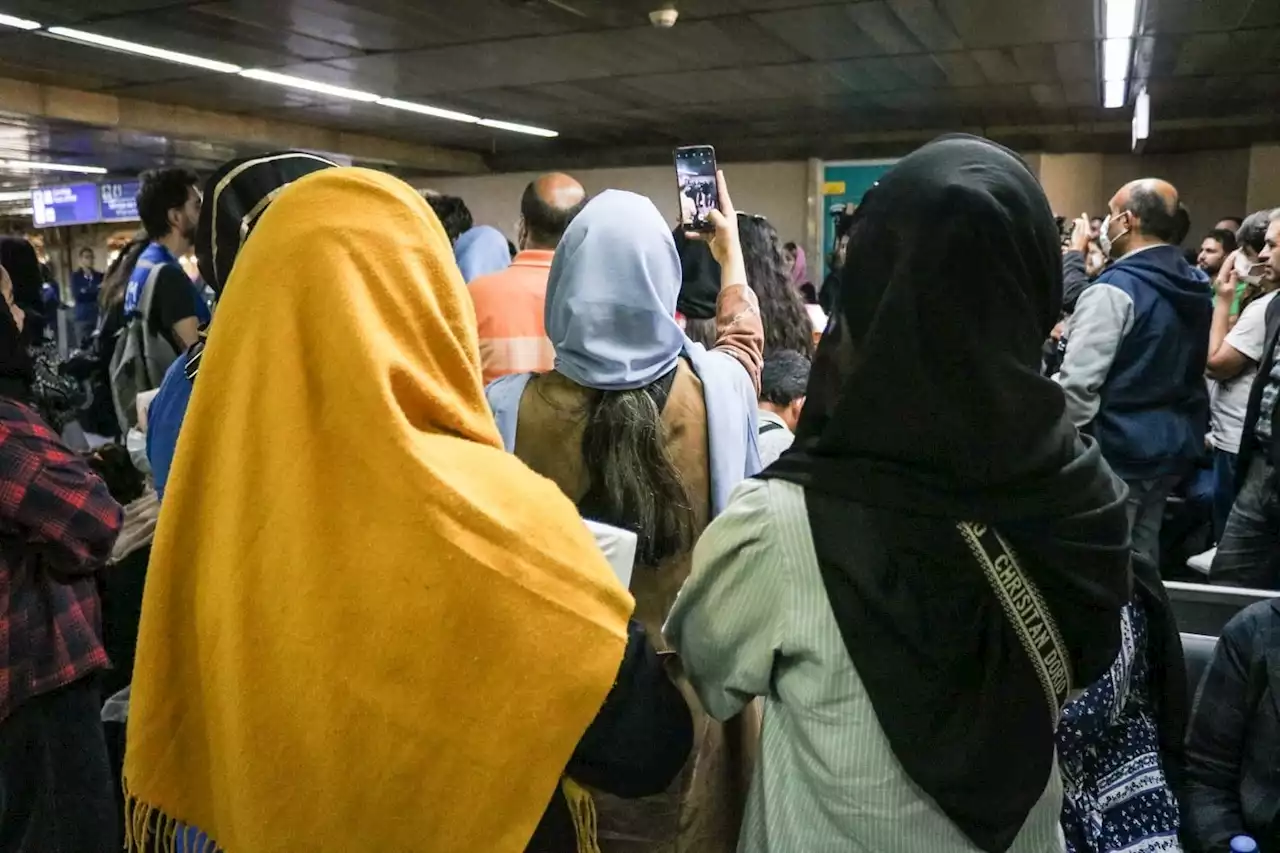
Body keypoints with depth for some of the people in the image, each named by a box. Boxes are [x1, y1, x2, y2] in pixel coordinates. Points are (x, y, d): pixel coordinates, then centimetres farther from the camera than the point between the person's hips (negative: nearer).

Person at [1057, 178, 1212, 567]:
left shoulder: (1114, 289, -18)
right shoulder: (1196, 287, 8)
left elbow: (1078, 382, -23)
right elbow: (1195, 367, 18)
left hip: (1117, 449, -8)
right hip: (1173, 445, 9)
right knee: (1142, 553, 18)